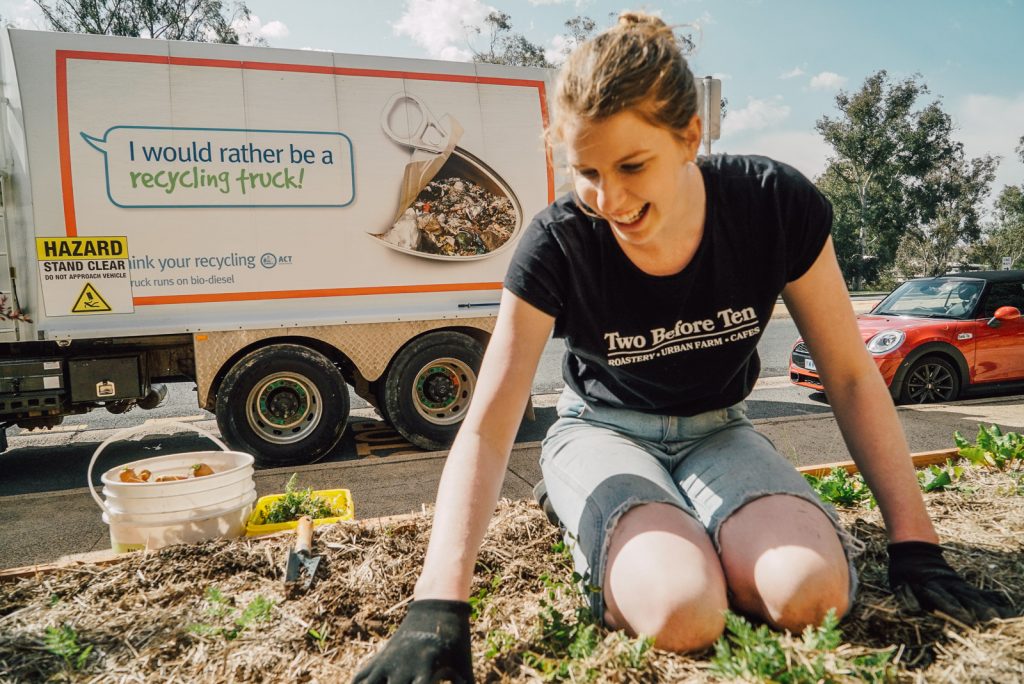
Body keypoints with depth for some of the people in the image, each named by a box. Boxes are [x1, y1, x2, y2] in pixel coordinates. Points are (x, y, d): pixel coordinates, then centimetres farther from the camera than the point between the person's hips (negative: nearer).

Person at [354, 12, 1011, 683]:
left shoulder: (776, 206, -20)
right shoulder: (557, 246, -25)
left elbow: (852, 377, -10)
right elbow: (486, 430, -26)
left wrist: (915, 545, -11)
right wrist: (438, 609, -34)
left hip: (715, 430, 3)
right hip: (603, 433, -2)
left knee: (811, 593, -26)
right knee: (682, 615, -30)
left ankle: (676, 535, 6)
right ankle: (603, 538, 4)